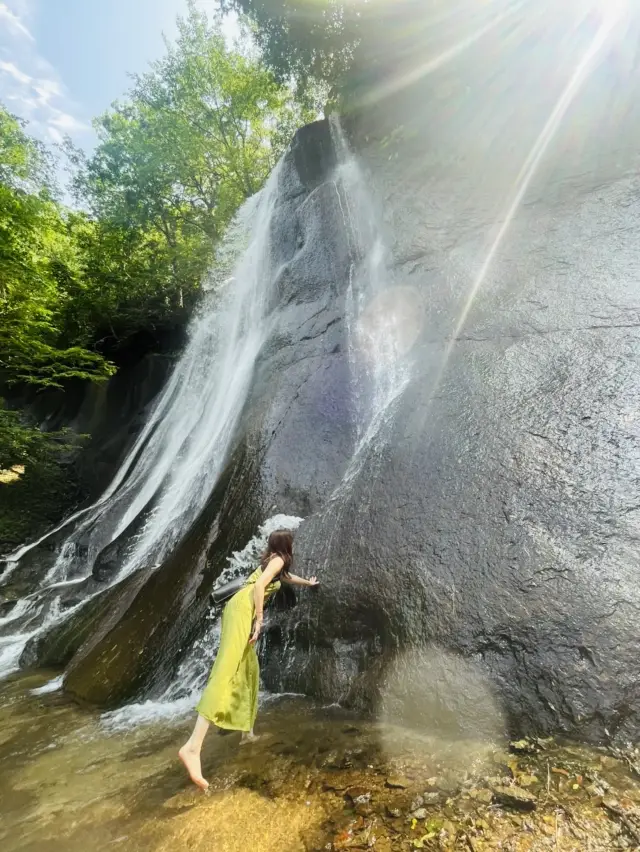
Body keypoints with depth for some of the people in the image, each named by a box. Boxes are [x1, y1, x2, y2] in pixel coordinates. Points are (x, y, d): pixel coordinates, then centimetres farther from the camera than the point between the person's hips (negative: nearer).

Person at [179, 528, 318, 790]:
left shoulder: (274, 563, 29)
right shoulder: (278, 560, 2)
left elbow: (288, 577, 51)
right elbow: (259, 586, -13)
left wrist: (308, 583, 67)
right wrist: (259, 620, -13)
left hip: (239, 609, 10)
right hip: (242, 608, -10)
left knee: (249, 671, 17)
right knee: (226, 671, -22)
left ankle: (246, 730, 24)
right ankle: (193, 746, -34)